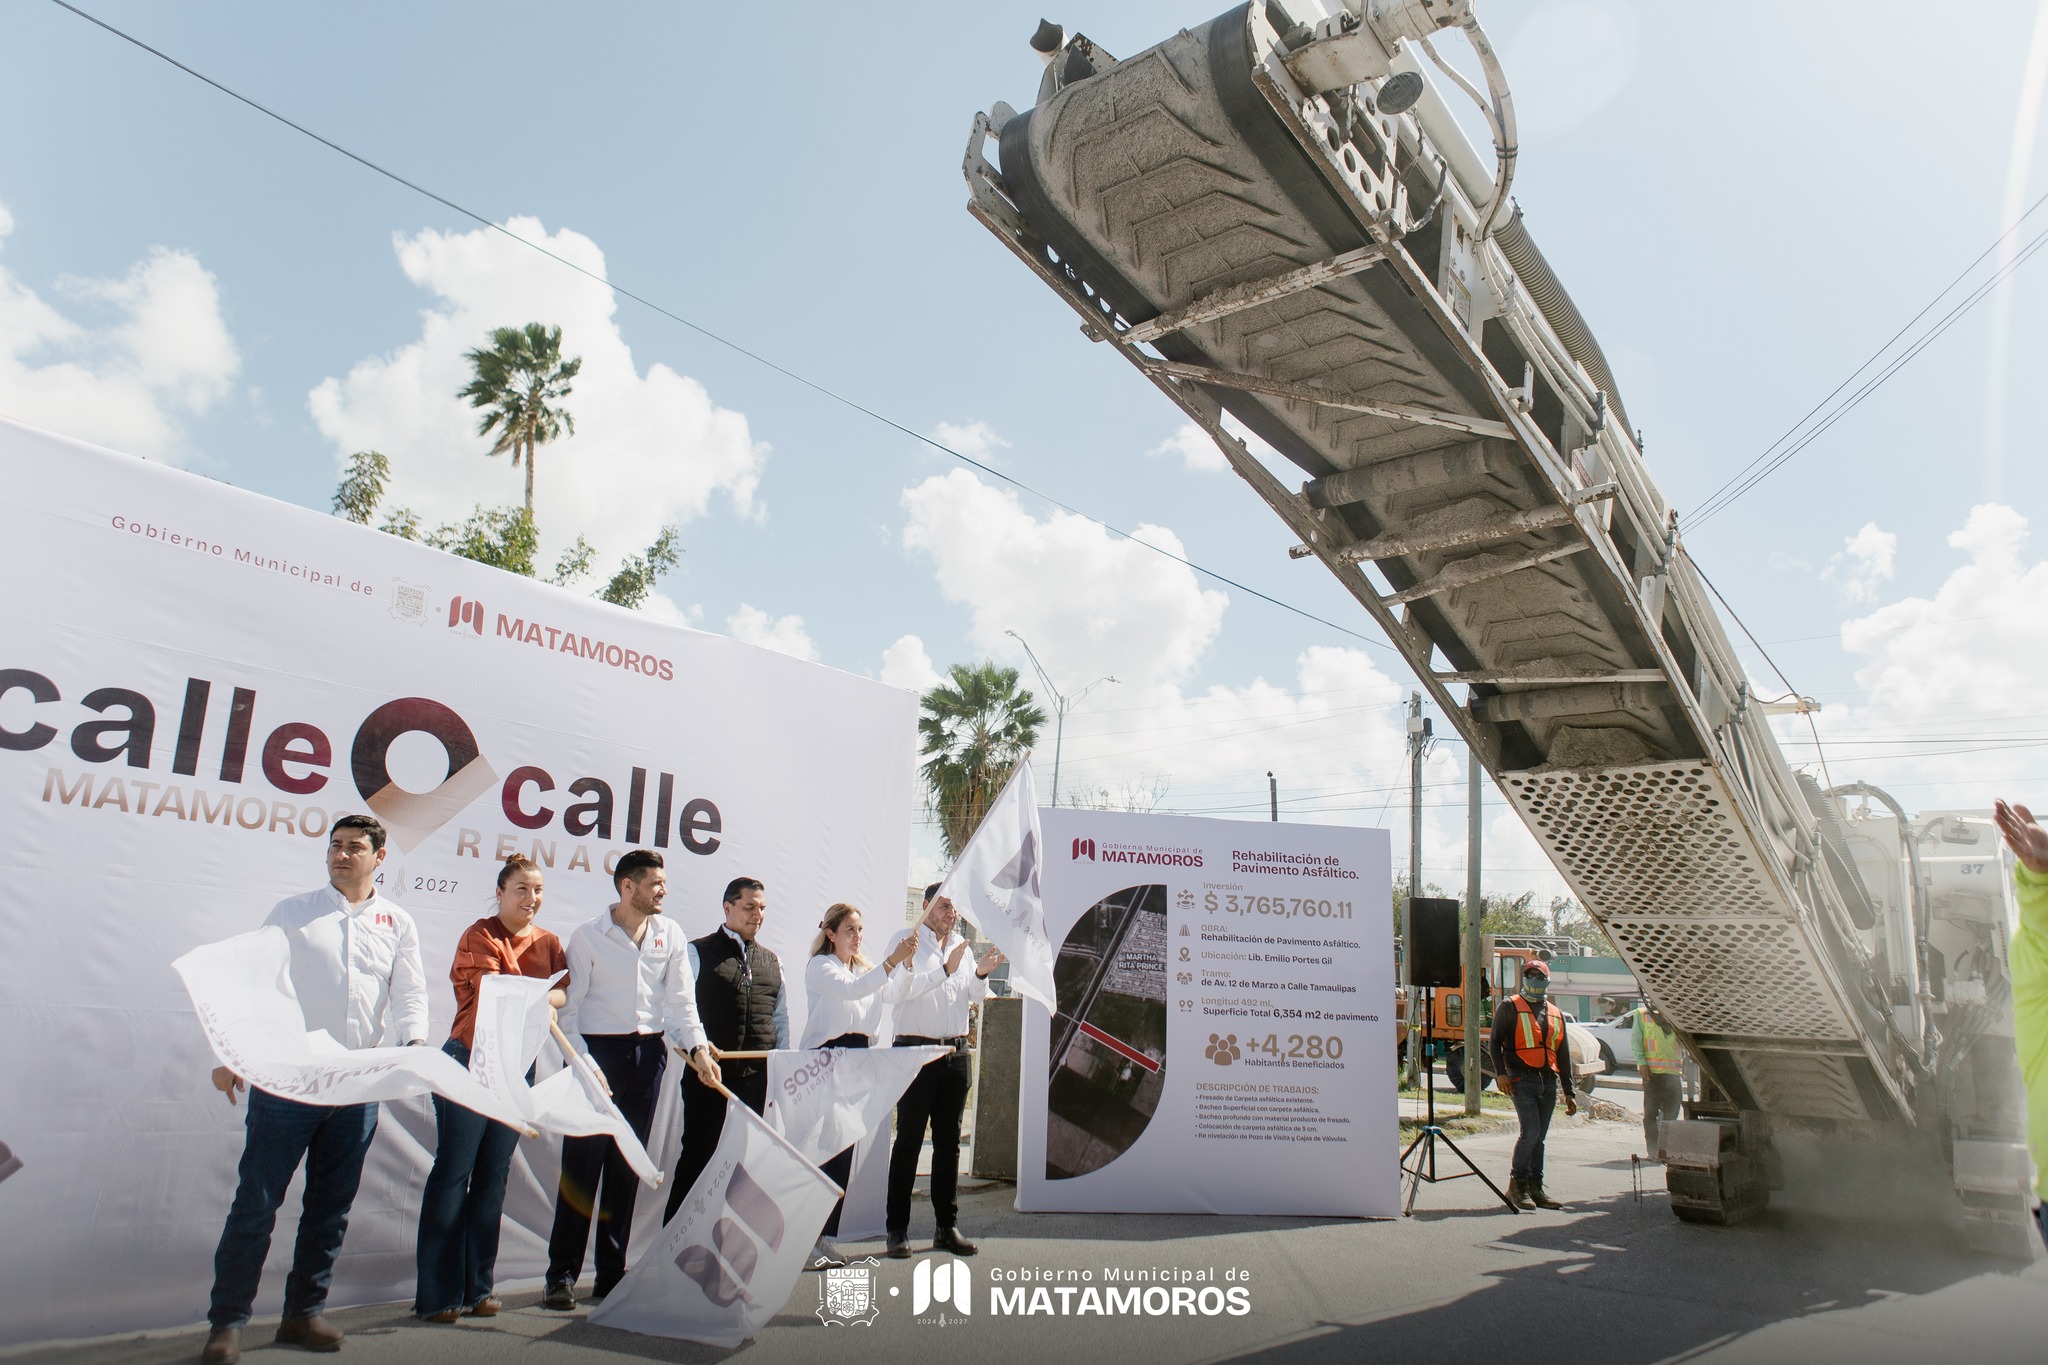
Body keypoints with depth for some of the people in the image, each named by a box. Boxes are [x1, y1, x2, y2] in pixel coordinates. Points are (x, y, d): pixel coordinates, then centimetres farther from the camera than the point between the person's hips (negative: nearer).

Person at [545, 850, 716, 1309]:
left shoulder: (669, 933, 7)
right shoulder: (589, 936, -4)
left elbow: (680, 998, 7)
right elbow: (569, 1007, -4)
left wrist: (697, 1047, -5)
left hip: (648, 1054, 4)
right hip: (598, 1050, -4)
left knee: (627, 1166, 9)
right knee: (582, 1162, -4)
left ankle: (611, 1273, 18)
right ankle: (561, 1274, 6)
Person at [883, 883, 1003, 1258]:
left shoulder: (961, 945, 16)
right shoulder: (906, 941, -2)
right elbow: (901, 987, -17)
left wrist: (980, 974, -1)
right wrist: (945, 970, -22)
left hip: (956, 1051, 6)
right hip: (916, 1049, -6)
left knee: (949, 1140, 9)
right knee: (909, 1139, -2)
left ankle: (947, 1227, 16)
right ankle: (897, 1229, 5)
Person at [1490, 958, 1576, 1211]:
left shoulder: (1555, 1014, 18)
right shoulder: (1510, 1007, 2)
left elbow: (1563, 1055, 21)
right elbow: (1495, 1041, -1)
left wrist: (1568, 1092, 17)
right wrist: (1501, 1072, -14)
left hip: (1549, 1081, 5)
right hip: (1522, 1079, -5)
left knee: (1539, 1137, 8)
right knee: (1531, 1131, -15)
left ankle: (1535, 1188, 13)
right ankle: (1517, 1184, -3)